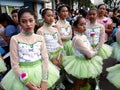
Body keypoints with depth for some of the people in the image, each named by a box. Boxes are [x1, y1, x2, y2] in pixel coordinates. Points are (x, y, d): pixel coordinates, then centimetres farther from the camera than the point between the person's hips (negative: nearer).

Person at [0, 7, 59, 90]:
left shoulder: (40, 38, -2)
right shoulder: (15, 39, -9)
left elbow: (45, 58, -5)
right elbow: (15, 65, -10)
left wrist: (44, 81, -12)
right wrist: (28, 83, -14)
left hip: (40, 71, 2)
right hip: (23, 73, -2)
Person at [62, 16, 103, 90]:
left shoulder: (84, 36, 1)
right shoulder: (77, 39, -29)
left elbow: (90, 48, 8)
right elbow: (89, 53, -29)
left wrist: (92, 53, -12)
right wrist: (95, 52, -9)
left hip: (88, 60, 9)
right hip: (81, 62, -9)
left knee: (86, 77, 31)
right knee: (80, 82, 14)